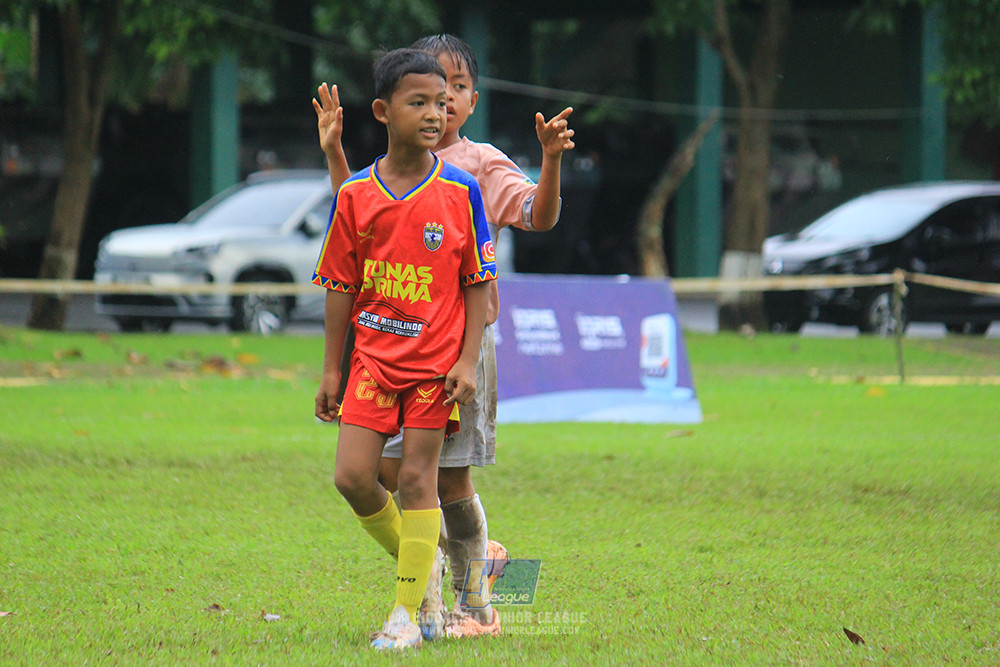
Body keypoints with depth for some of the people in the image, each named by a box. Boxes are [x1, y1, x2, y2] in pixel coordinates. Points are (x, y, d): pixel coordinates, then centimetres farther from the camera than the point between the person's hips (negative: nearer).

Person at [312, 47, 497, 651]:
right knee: (352, 476, -4)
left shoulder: (460, 192, -4)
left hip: (436, 359, -2)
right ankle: (421, 562, 20)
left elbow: (478, 285, -1)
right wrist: (332, 369, 6)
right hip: (373, 355, 3)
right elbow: (340, 288, 7)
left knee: (417, 477, -3)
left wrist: (468, 362, -9)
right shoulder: (356, 195, 1)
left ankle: (407, 613, 4)